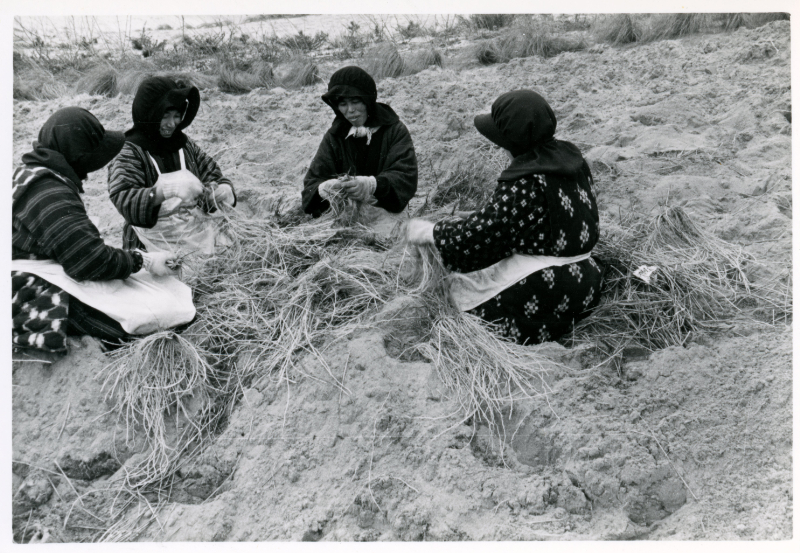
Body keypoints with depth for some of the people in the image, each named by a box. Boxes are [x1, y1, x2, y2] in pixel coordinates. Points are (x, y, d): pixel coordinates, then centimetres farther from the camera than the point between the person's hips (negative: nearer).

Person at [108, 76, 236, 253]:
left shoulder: (185, 145, 9)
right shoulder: (129, 152, -6)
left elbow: (212, 175, 14)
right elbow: (123, 200, -18)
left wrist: (224, 190, -10)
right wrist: (165, 191, -33)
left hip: (195, 239, 4)